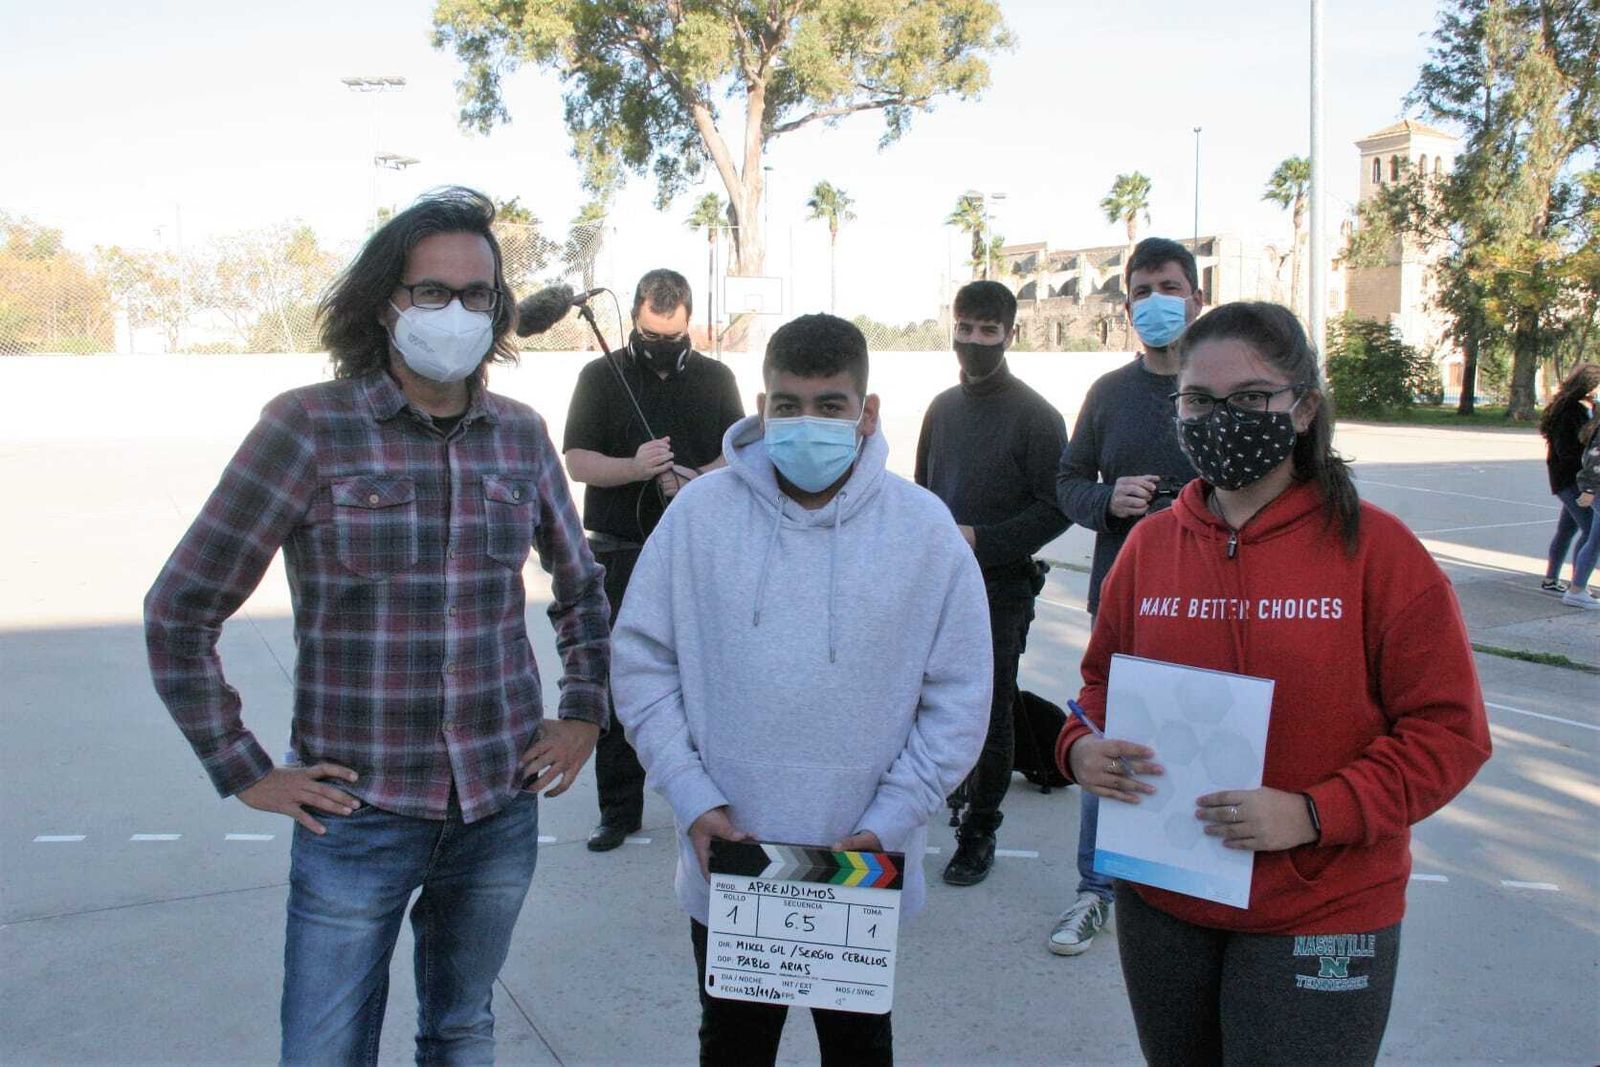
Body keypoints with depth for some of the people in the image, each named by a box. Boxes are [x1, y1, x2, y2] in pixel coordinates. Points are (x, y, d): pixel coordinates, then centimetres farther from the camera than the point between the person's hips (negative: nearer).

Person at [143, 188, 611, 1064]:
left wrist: (584, 713, 9)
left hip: (503, 803, 3)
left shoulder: (520, 435, 2)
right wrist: (243, 770, -6)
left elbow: (580, 585, 18)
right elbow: (178, 610, -6)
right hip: (358, 810, -3)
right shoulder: (307, 427, -10)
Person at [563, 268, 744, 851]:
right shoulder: (602, 376, 3)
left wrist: (693, 478, -13)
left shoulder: (715, 378, 9)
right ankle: (619, 807, 13)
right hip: (621, 555, -1)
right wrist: (634, 468, -21)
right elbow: (577, 462, -2)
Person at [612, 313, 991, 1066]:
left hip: (865, 879, 0)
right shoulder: (701, 511, -6)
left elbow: (958, 698, -4)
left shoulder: (924, 527, -7)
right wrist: (692, 799, -9)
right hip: (726, 867, 1)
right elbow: (642, 660, -2)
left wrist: (888, 822, -11)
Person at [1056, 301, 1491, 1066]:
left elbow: (1447, 730, -10)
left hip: (1321, 920, -4)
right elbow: (1102, 680, 14)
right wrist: (1081, 747, -8)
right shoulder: (1149, 546, 2)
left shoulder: (1376, 549, -11)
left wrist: (1314, 814, -22)